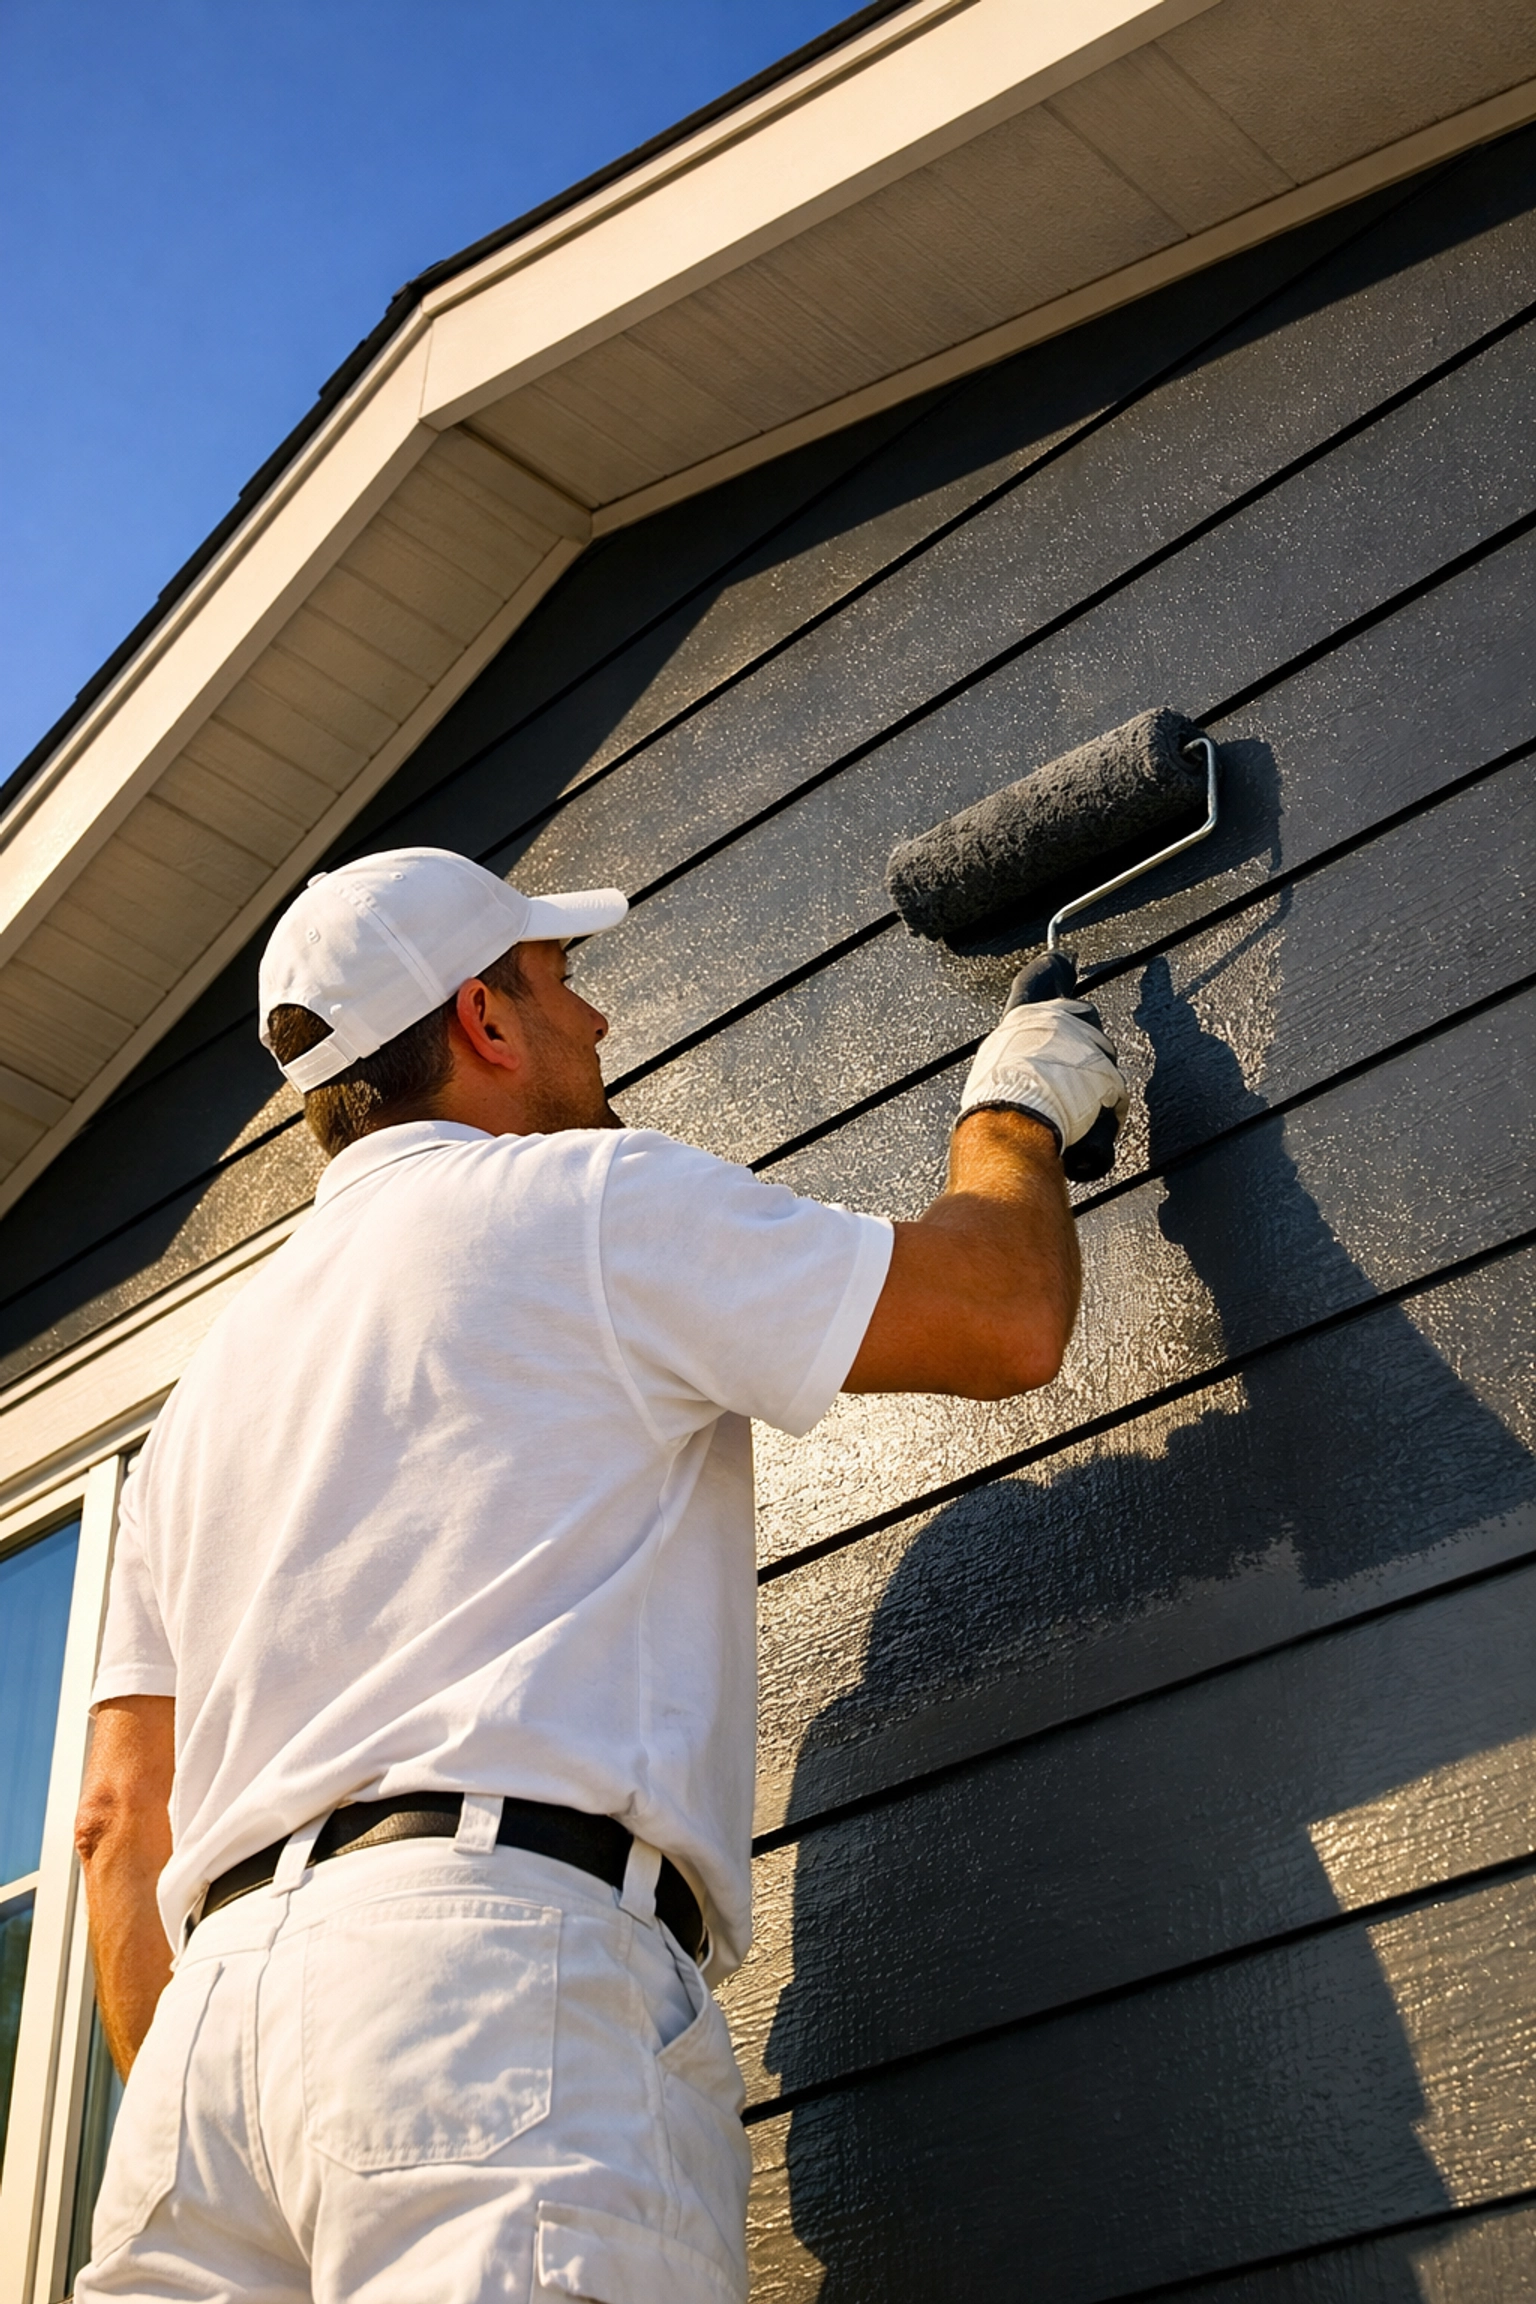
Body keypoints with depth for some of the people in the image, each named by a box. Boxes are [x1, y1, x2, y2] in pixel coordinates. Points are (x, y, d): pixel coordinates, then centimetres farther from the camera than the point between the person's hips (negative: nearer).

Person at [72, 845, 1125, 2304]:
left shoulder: (210, 1383, 26)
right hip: (505, 1958, -7)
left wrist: (183, 2111, 23)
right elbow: (1005, 1318, 4)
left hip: (219, 1989, 8)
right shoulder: (585, 1199, 6)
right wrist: (1017, 1107, 24)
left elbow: (123, 1817, 21)